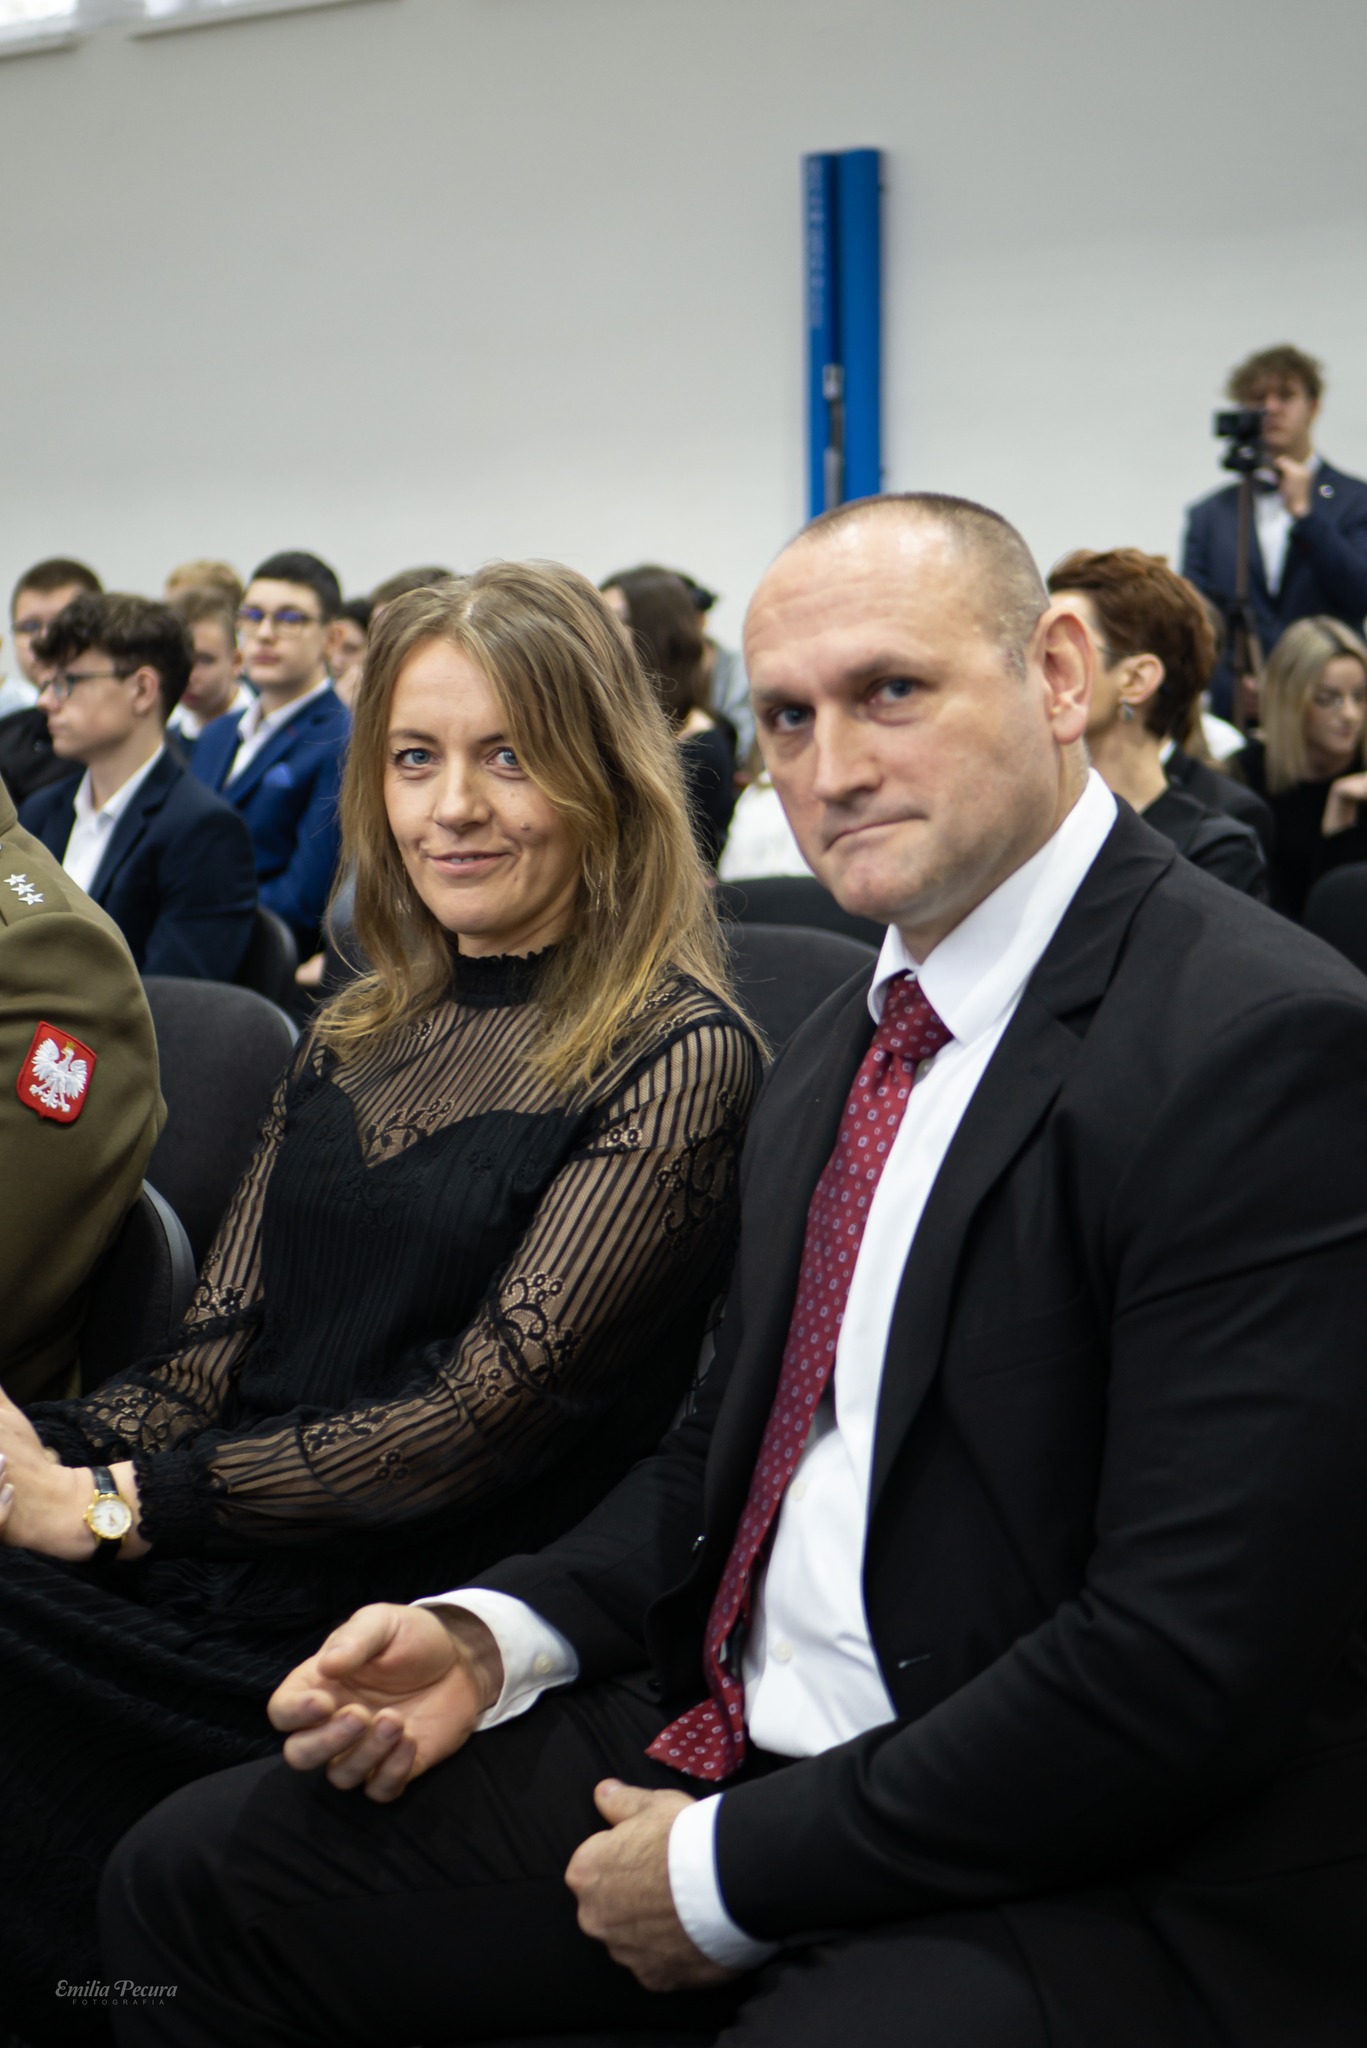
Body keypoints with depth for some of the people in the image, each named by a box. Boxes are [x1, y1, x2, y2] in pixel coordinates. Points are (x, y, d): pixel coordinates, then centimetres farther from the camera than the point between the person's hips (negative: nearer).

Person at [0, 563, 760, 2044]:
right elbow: (216, 1356, 12)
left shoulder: (676, 1061, -5)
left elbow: (492, 1410, -12)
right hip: (232, 1553, 6)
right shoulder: (356, 1040, 17)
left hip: (414, 1629, -6)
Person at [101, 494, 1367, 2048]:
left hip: (1100, 1886, -8)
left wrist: (737, 1866, -15)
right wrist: (497, 1634, 2)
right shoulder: (837, 1052, 12)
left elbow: (1193, 1664, -22)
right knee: (194, 1877, 2)